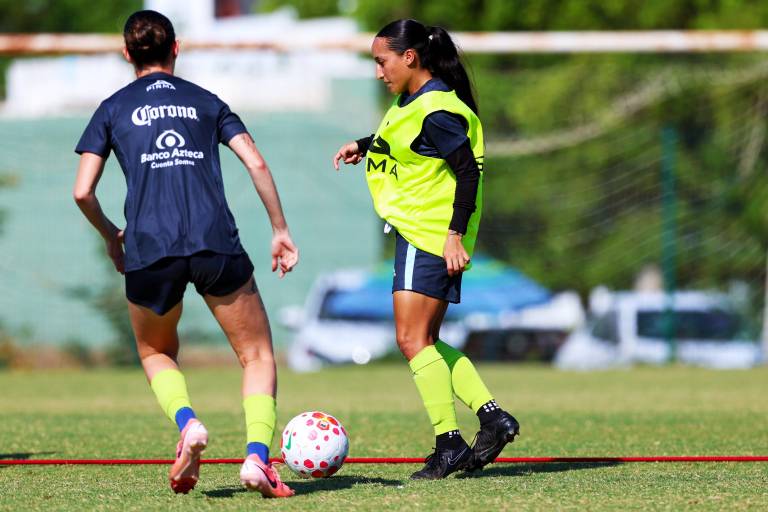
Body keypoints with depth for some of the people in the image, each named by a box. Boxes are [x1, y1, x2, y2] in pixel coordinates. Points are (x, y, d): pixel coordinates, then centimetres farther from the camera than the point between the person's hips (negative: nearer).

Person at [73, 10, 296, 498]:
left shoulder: (113, 109, 15)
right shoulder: (206, 101, 18)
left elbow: (83, 192, 8)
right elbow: (256, 164, 7)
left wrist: (110, 235, 25)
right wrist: (281, 230, 15)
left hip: (149, 251, 0)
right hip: (216, 243, 0)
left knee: (156, 353, 25)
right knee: (258, 355, 10)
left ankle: (187, 422, -5)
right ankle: (258, 457, -14)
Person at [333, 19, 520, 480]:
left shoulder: (436, 112, -18)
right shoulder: (413, 101, 12)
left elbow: (468, 170, -21)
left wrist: (456, 233, -24)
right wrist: (363, 146, 25)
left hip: (431, 237, -10)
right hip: (416, 234, 10)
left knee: (413, 340, -10)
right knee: (427, 342, 11)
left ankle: (449, 443, -10)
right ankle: (492, 417, 9)